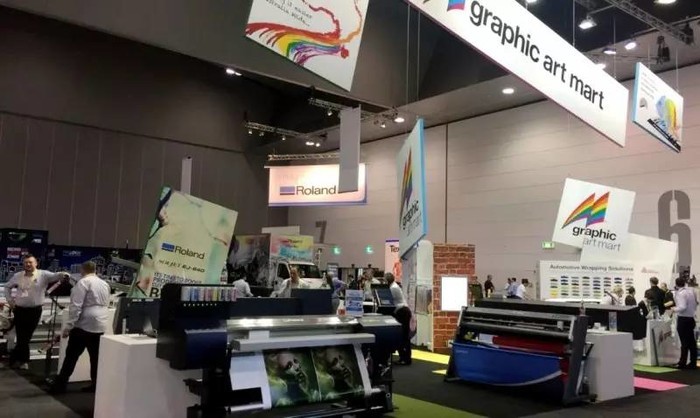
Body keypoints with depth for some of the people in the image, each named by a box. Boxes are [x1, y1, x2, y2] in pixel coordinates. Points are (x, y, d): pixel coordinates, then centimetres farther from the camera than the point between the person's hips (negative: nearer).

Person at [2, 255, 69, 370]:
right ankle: (23, 360, 17)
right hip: (20, 309, 2)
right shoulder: (18, 276, 3)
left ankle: (16, 358, 27)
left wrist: (63, 274, -47)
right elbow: (7, 286, 19)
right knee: (21, 337, 3)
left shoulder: (43, 275, -7)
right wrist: (10, 300, 8)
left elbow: (54, 276, -24)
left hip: (34, 310, -2)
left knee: (26, 337, 9)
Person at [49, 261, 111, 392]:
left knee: (71, 356, 2)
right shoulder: (105, 284, 15)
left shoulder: (83, 282, -7)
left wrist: (68, 326, -12)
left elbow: (76, 306, -14)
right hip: (100, 326, 6)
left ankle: (60, 384, 6)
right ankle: (96, 385, 10)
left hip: (84, 325, -6)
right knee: (96, 357, 9)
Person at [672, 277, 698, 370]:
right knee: (692, 342, 11)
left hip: (683, 319, -7)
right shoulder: (692, 291, 4)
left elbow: (682, 307, -23)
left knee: (684, 342, -1)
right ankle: (693, 363, 17)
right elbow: (696, 304, 12)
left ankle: (682, 363, 5)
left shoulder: (680, 293, -17)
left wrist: (674, 309, -7)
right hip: (691, 318, 7)